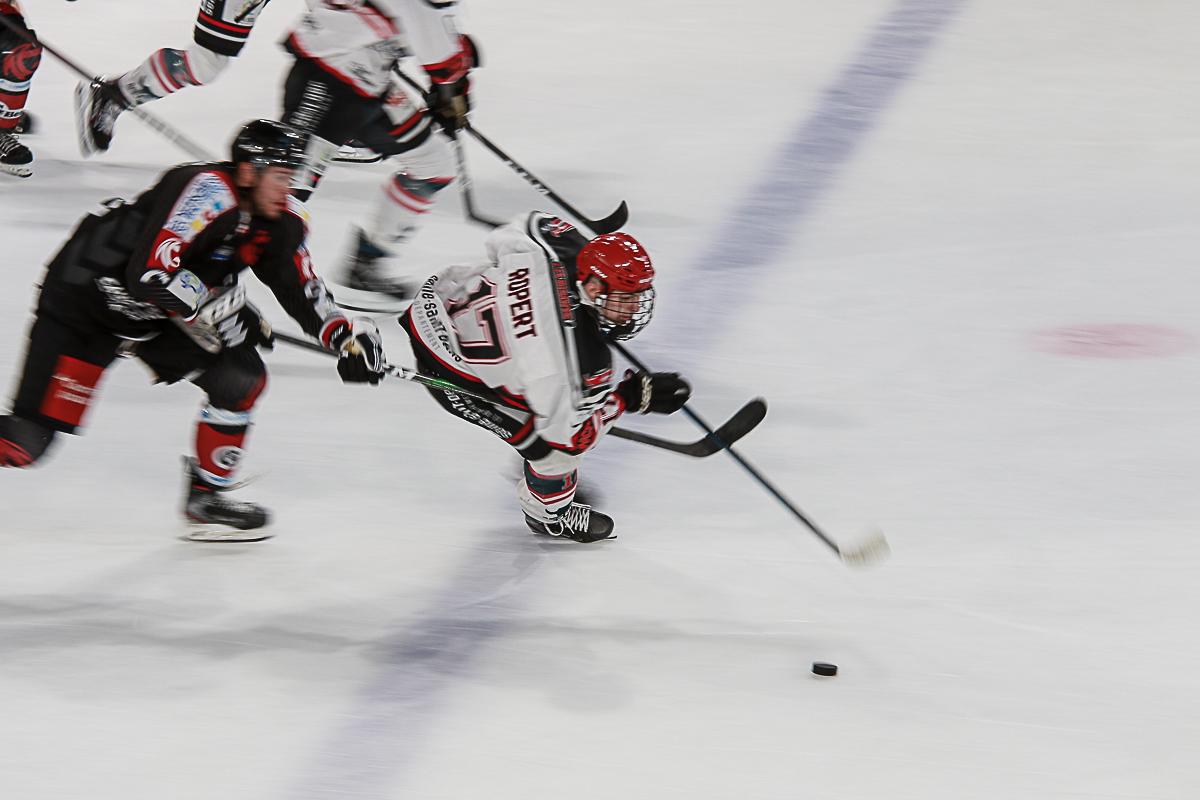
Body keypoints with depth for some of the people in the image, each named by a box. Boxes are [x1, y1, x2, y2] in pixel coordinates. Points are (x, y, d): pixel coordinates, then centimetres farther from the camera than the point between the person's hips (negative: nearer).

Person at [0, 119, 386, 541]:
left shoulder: (281, 221, -4)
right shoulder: (207, 192, -29)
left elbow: (302, 288, 7)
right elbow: (149, 274, -36)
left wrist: (346, 334, -7)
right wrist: (217, 311, -29)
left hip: (152, 316, 8)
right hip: (83, 296, -8)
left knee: (242, 377, -5)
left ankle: (205, 498, 9)